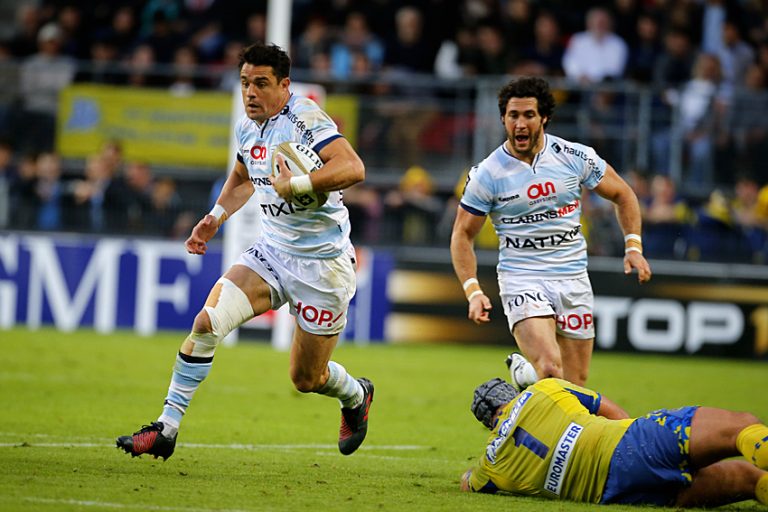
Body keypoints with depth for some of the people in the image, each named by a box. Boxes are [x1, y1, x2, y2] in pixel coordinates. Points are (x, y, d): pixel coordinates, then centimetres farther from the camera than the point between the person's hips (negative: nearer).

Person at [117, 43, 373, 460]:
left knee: (306, 379, 6)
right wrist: (215, 217, 16)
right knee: (207, 322, -16)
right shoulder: (246, 127, 5)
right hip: (271, 251, 6)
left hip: (322, 265, -6)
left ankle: (356, 396, 43)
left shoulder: (304, 119, -20)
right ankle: (166, 429, -10)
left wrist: (295, 185, -36)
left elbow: (353, 168, -33)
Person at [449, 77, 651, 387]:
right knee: (550, 371, -25)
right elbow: (462, 235, 2)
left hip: (574, 279, 3)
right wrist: (473, 292, -9)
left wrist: (633, 248, 0)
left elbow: (622, 195, 12)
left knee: (575, 384, 7)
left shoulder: (575, 157, -2)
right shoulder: (487, 175, -7)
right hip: (521, 280, -3)